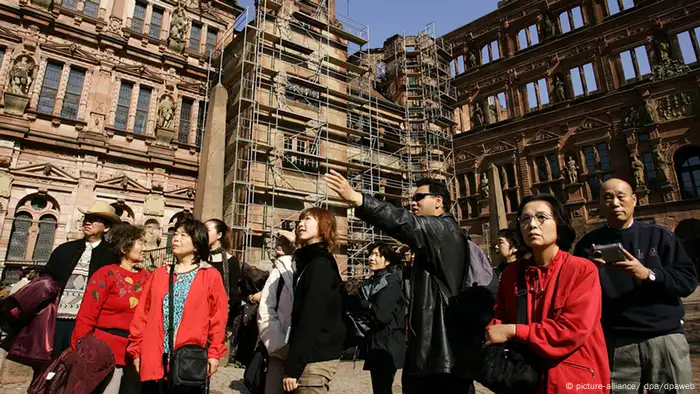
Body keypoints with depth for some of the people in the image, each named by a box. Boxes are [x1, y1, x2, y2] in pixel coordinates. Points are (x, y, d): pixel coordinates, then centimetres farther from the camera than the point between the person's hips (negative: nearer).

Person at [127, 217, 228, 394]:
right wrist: (136, 350, 7)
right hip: (154, 359, 3)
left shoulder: (211, 275, -2)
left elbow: (218, 316, -3)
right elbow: (142, 314, 9)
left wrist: (214, 353, -6)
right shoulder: (159, 274, 10)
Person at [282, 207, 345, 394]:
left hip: (315, 358, -9)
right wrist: (293, 360, 13)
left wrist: (293, 366, -20)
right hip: (312, 355, 9)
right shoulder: (310, 261, 13)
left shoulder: (320, 264, -15)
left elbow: (311, 317, -21)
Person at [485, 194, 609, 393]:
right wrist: (491, 334, -20)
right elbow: (499, 319, 2)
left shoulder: (583, 270, -11)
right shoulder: (511, 273, 2)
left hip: (575, 378, -3)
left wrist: (514, 332, -20)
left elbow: (574, 329, -20)